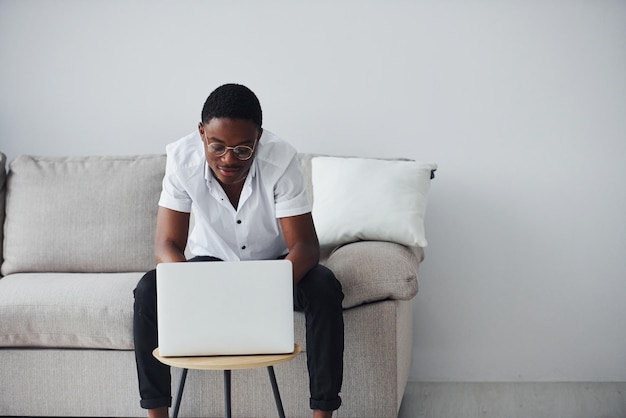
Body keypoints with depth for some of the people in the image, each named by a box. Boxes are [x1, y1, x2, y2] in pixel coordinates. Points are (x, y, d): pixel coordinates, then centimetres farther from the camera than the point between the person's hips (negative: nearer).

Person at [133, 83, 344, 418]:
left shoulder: (281, 159, -27)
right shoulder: (182, 158, -24)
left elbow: (305, 245, -27)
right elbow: (167, 245, -23)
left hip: (275, 264, -1)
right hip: (212, 262, 1)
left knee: (324, 289, -31)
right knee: (149, 290, -25)